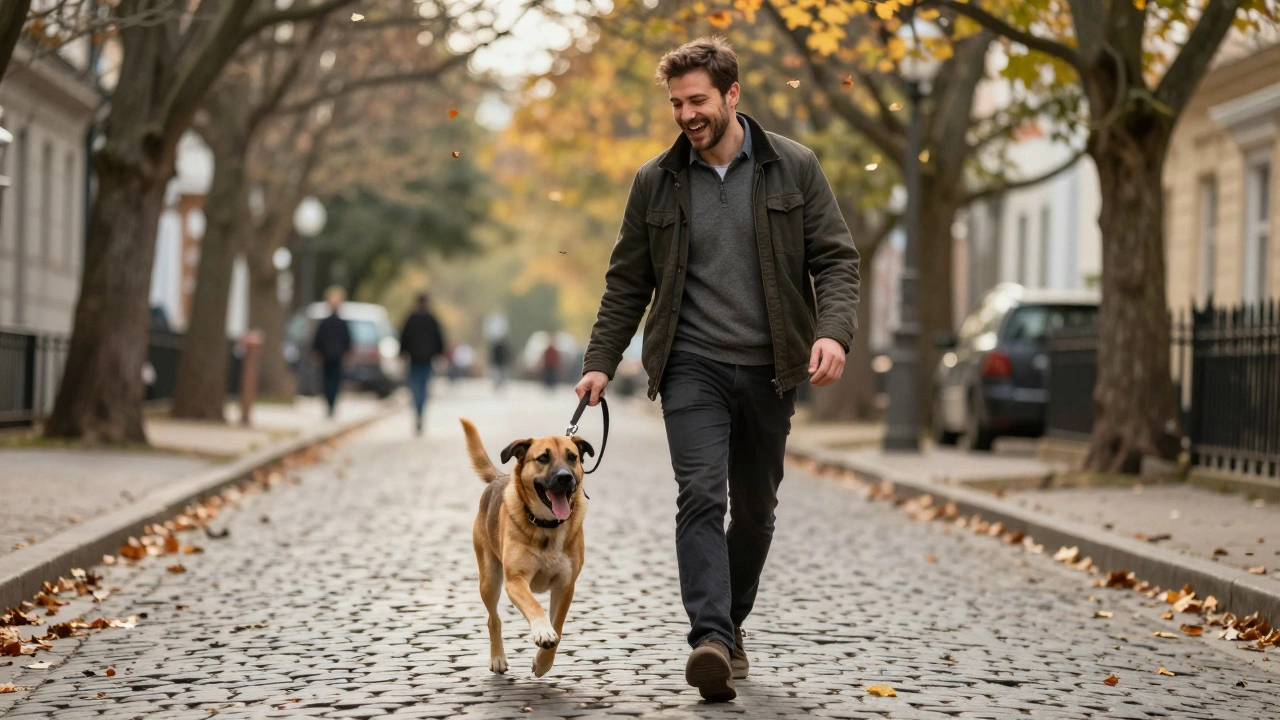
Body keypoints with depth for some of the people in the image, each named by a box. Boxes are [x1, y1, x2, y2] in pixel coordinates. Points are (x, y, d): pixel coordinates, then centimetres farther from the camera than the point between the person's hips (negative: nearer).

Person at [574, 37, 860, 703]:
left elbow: (835, 258, 0)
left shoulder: (794, 168, 1)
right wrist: (600, 361, 3)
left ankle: (731, 624, 30)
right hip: (691, 366, -1)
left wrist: (833, 331, -17)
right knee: (701, 494, -18)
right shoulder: (656, 181, 5)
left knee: (755, 510, 11)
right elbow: (627, 283, 11)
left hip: (769, 371, 1)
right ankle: (710, 638, -26)